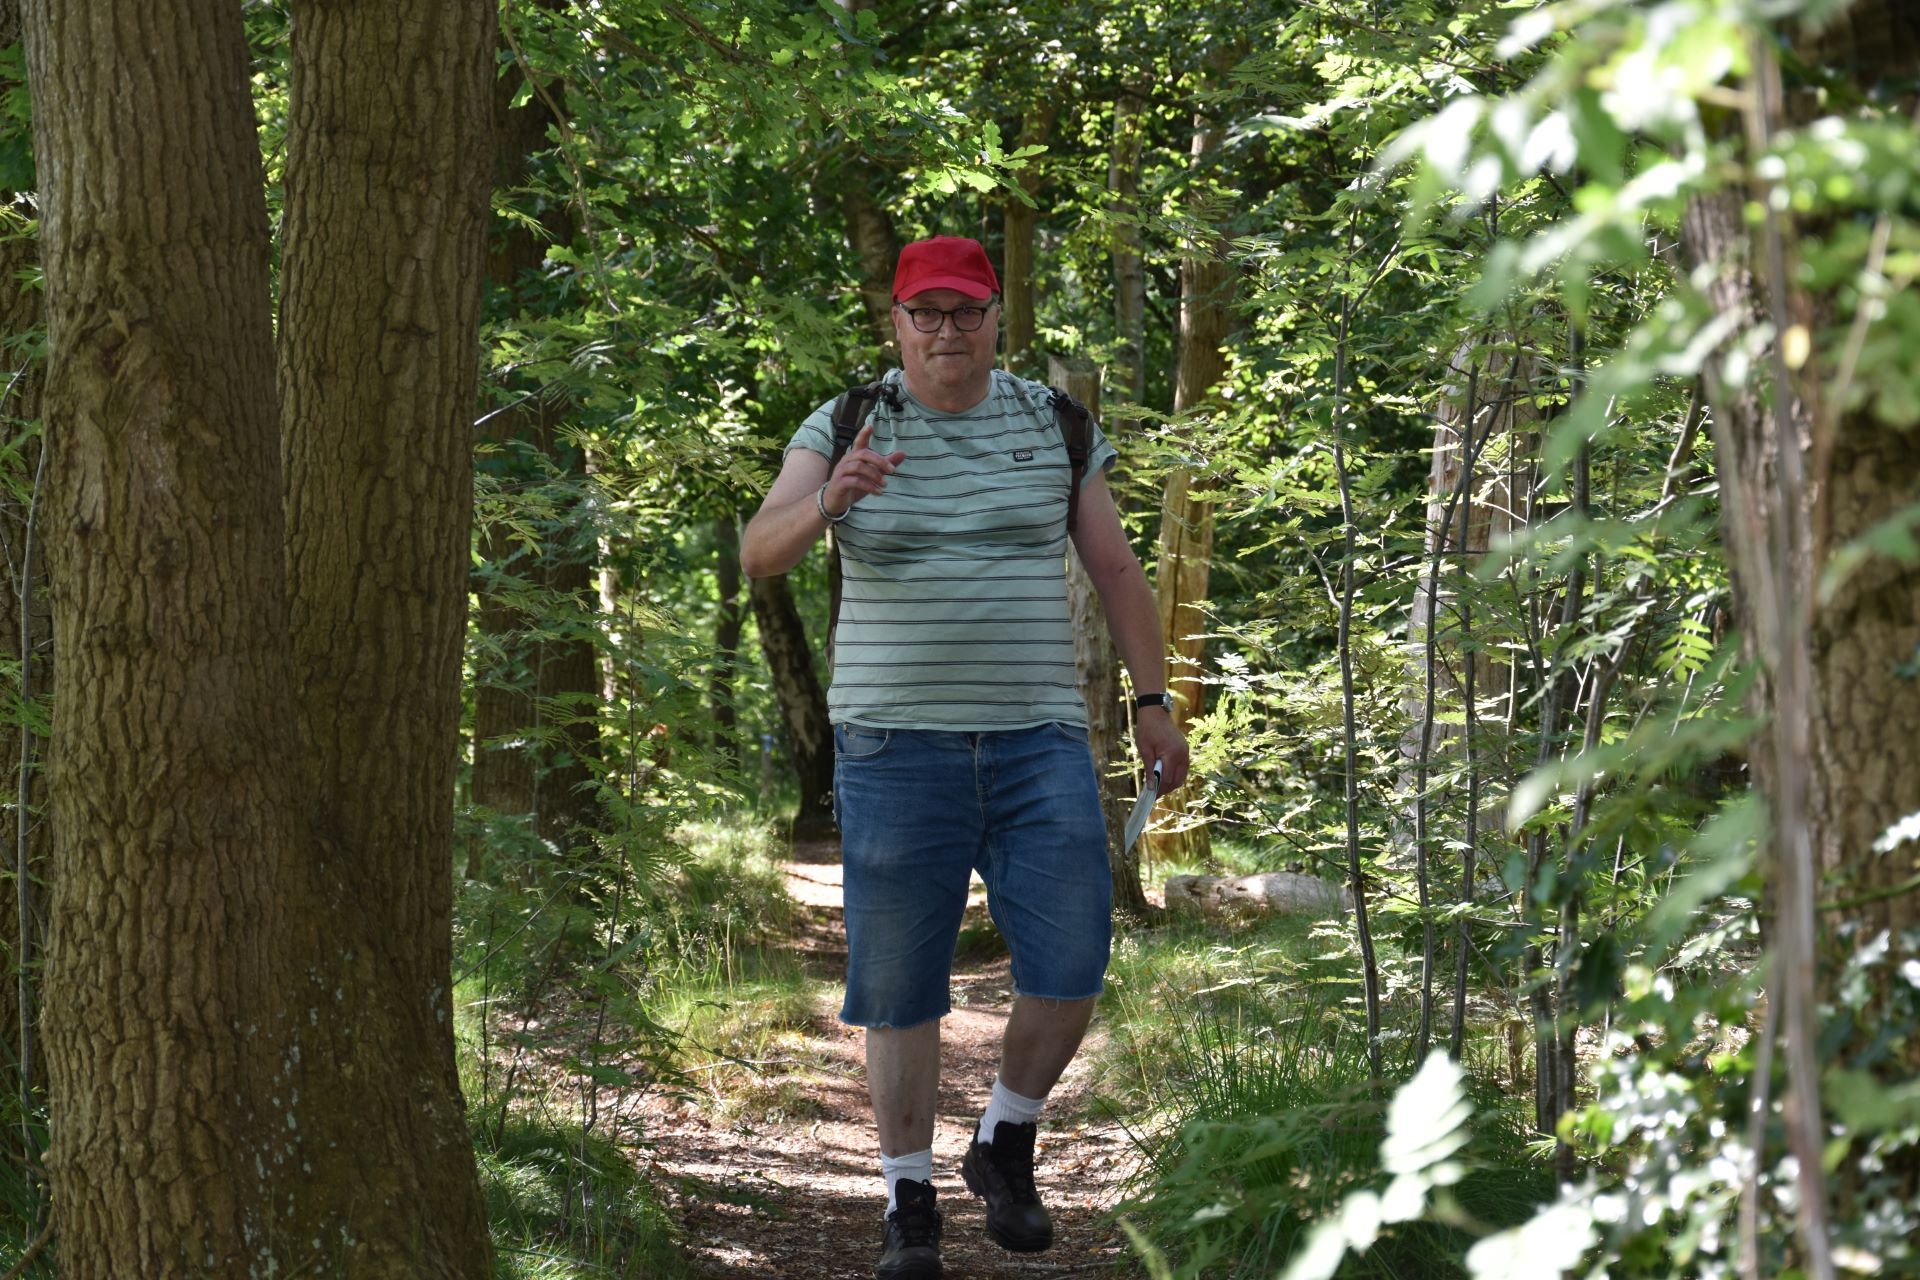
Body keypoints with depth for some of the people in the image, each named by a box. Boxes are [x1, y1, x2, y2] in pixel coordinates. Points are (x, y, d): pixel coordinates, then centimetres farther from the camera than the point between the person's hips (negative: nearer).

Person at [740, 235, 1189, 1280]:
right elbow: (760, 551, -15)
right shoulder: (842, 431, -1)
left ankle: (1006, 1149, 17)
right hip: (896, 745, -1)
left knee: (1069, 966, -8)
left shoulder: (1050, 425, 5)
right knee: (900, 983, 1)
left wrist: (1154, 702, 5)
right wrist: (829, 500, -36)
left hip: (1036, 741, 2)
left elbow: (1115, 569, 10)